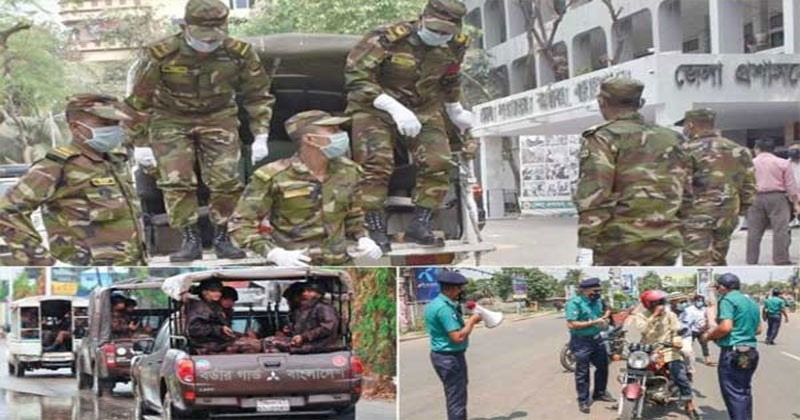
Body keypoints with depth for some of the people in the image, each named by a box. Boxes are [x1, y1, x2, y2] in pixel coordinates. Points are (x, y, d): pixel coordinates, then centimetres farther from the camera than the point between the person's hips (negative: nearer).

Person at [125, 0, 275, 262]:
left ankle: (222, 238, 4)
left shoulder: (239, 54, -15)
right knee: (176, 181, -14)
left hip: (218, 119, 1)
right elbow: (139, 100, -10)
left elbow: (257, 95, 0)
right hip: (171, 120, -1)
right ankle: (190, 240, -6)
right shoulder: (162, 54, -21)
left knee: (226, 179, -10)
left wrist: (260, 137, -5)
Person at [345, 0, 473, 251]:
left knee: (438, 162, -12)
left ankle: (419, 225, -1)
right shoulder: (388, 38, -25)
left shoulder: (455, 46, -6)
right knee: (376, 162, -23)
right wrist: (394, 108, -33)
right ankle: (375, 230, -14)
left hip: (423, 109, 5)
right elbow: (356, 76, -27)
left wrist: (456, 112, 29)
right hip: (376, 106, -4)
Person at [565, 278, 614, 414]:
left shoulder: (596, 301, 6)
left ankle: (599, 393, 37)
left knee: (603, 366, 18)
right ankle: (583, 400, 14)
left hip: (596, 339, 8)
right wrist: (593, 322, -25)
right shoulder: (575, 303, -19)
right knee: (582, 372, 2)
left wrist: (603, 321, -3)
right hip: (581, 342, -8)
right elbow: (571, 324, -26)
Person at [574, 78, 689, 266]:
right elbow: (684, 191, 17)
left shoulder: (603, 139, -5)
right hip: (666, 242, 5)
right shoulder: (671, 139, 15)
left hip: (620, 242, -5)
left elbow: (594, 195, -14)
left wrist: (585, 246, -15)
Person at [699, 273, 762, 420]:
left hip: (732, 352, -9)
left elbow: (725, 327, -22)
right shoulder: (751, 302, 16)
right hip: (750, 352, 9)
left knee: (733, 394, -7)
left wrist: (709, 335, -7)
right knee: (744, 392, 15)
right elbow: (758, 329, 20)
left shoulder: (727, 300, -11)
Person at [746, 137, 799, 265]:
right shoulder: (783, 163, 3)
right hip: (777, 197, -2)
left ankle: (751, 261, 9)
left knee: (754, 232, 7)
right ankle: (781, 260, -11)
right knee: (780, 230, -4)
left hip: (756, 198, 3)